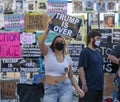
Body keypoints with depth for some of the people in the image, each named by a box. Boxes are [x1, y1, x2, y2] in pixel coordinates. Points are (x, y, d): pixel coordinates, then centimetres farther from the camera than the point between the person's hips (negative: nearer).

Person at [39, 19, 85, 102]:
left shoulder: (67, 58, 7)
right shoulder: (48, 53, 1)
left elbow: (71, 77, 11)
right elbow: (41, 43, -20)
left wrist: (78, 89, -3)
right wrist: (48, 28, -19)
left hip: (65, 88, 2)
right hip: (50, 89, -1)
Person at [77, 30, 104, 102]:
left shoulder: (98, 52, 15)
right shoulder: (85, 52, -10)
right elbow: (80, 69, -16)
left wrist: (101, 84, 18)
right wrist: (84, 85, -21)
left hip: (99, 87, 8)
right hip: (89, 88, -8)